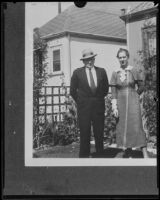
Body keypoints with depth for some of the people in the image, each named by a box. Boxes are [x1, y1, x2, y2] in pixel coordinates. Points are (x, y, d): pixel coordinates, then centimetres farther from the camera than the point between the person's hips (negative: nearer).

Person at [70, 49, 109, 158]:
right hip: (83, 107, -2)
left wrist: (99, 99, 11)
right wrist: (80, 101, 5)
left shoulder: (101, 71, 7)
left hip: (99, 106, 2)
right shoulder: (77, 72, 1)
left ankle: (100, 153, 14)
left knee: (99, 132, 5)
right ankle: (84, 155, 9)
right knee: (85, 132, 1)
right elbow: (73, 90, 6)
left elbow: (106, 88, 15)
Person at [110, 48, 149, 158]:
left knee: (137, 126, -9)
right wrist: (114, 107, -3)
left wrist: (132, 95, 10)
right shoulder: (115, 73, 4)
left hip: (133, 102, -3)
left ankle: (145, 154, -9)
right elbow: (113, 92, 3)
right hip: (120, 103, 3)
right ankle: (127, 152, 15)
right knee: (123, 127, 4)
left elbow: (141, 87, 4)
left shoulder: (134, 70, -3)